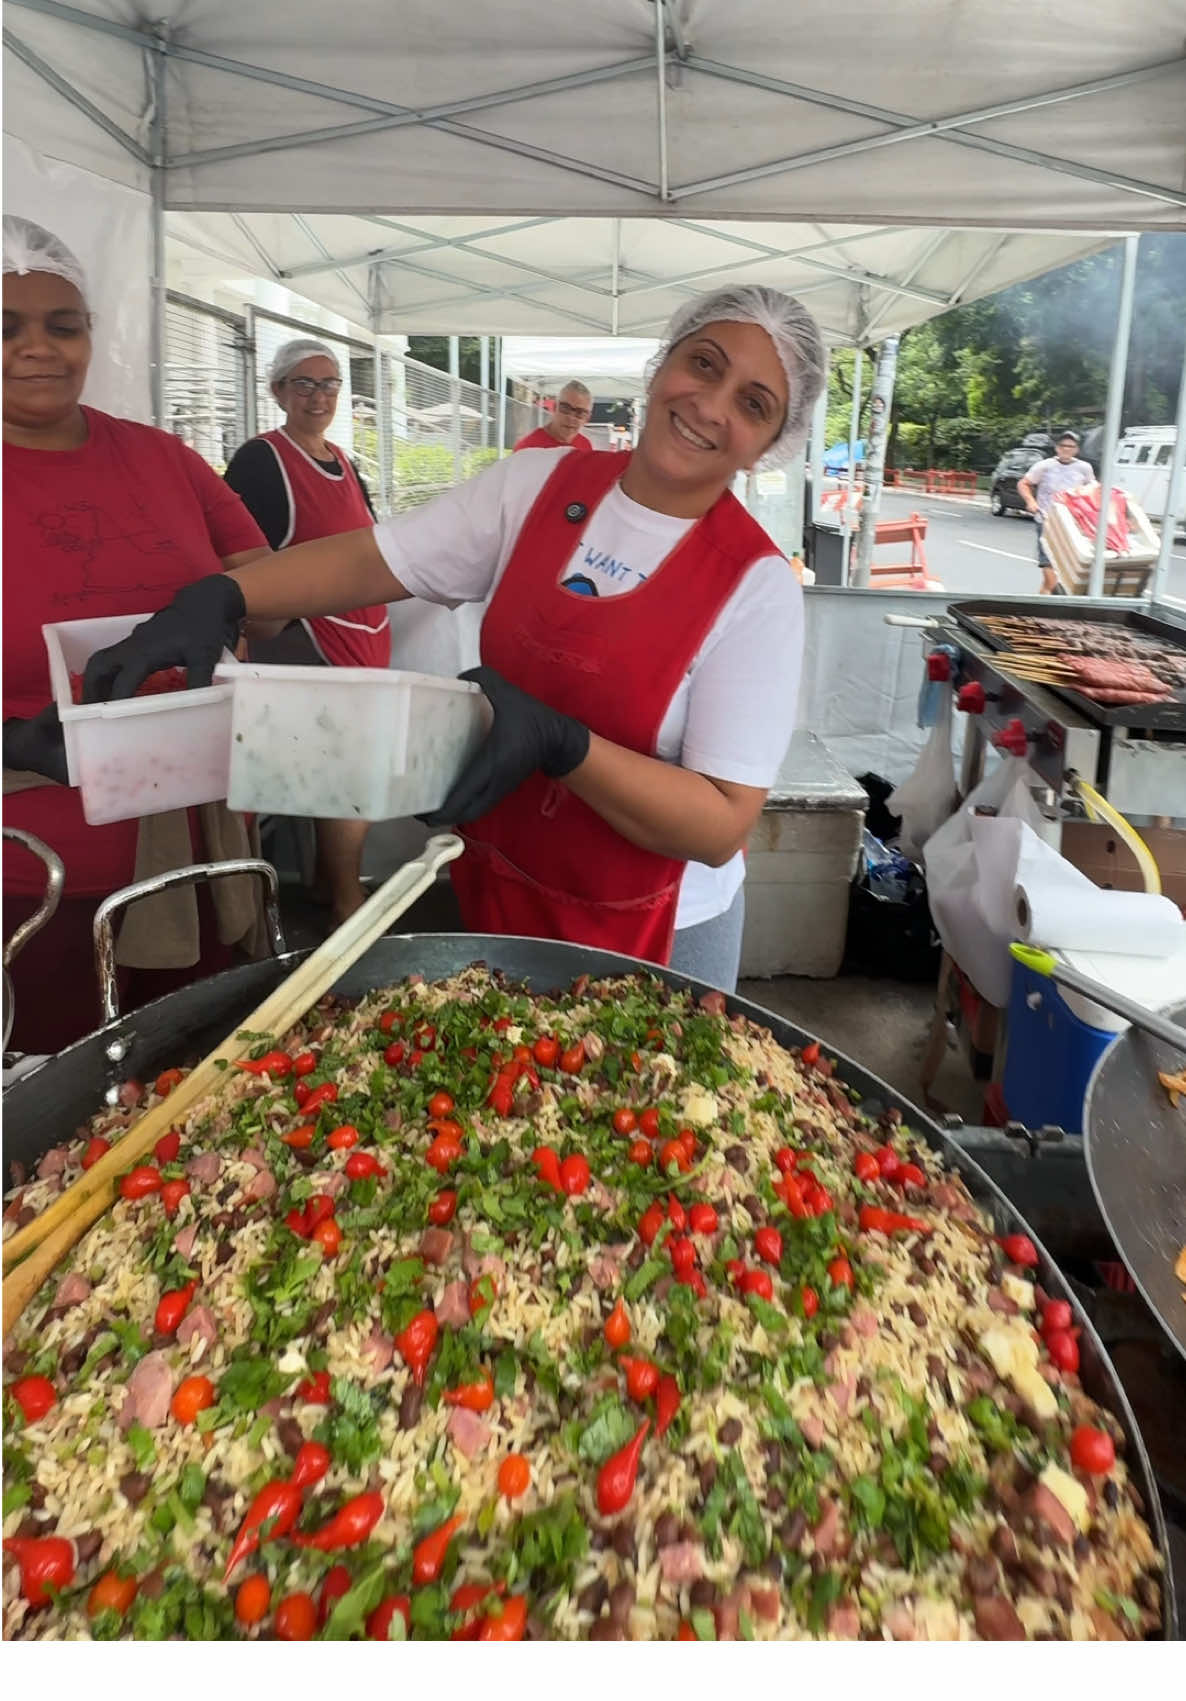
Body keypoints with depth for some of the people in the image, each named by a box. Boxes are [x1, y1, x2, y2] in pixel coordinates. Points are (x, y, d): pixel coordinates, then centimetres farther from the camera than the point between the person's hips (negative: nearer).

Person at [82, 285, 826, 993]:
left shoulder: (757, 586, -18)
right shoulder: (537, 484, -5)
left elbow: (722, 825, -22)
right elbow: (369, 559, -6)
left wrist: (558, 743, -34)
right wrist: (216, 600, -22)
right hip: (493, 891, 4)